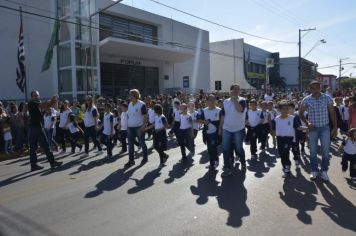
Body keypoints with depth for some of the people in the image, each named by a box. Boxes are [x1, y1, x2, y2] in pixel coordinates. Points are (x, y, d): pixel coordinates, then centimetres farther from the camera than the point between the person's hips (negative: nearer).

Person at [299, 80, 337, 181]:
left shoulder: (327, 98, -5)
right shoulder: (306, 100, -6)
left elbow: (332, 113, 1)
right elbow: (301, 113, 4)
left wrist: (335, 128, -1)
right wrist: (307, 123, -12)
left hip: (325, 128, 0)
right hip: (313, 128, 0)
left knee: (325, 151, 5)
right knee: (313, 151, 9)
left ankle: (324, 171, 20)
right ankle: (314, 171, 23)